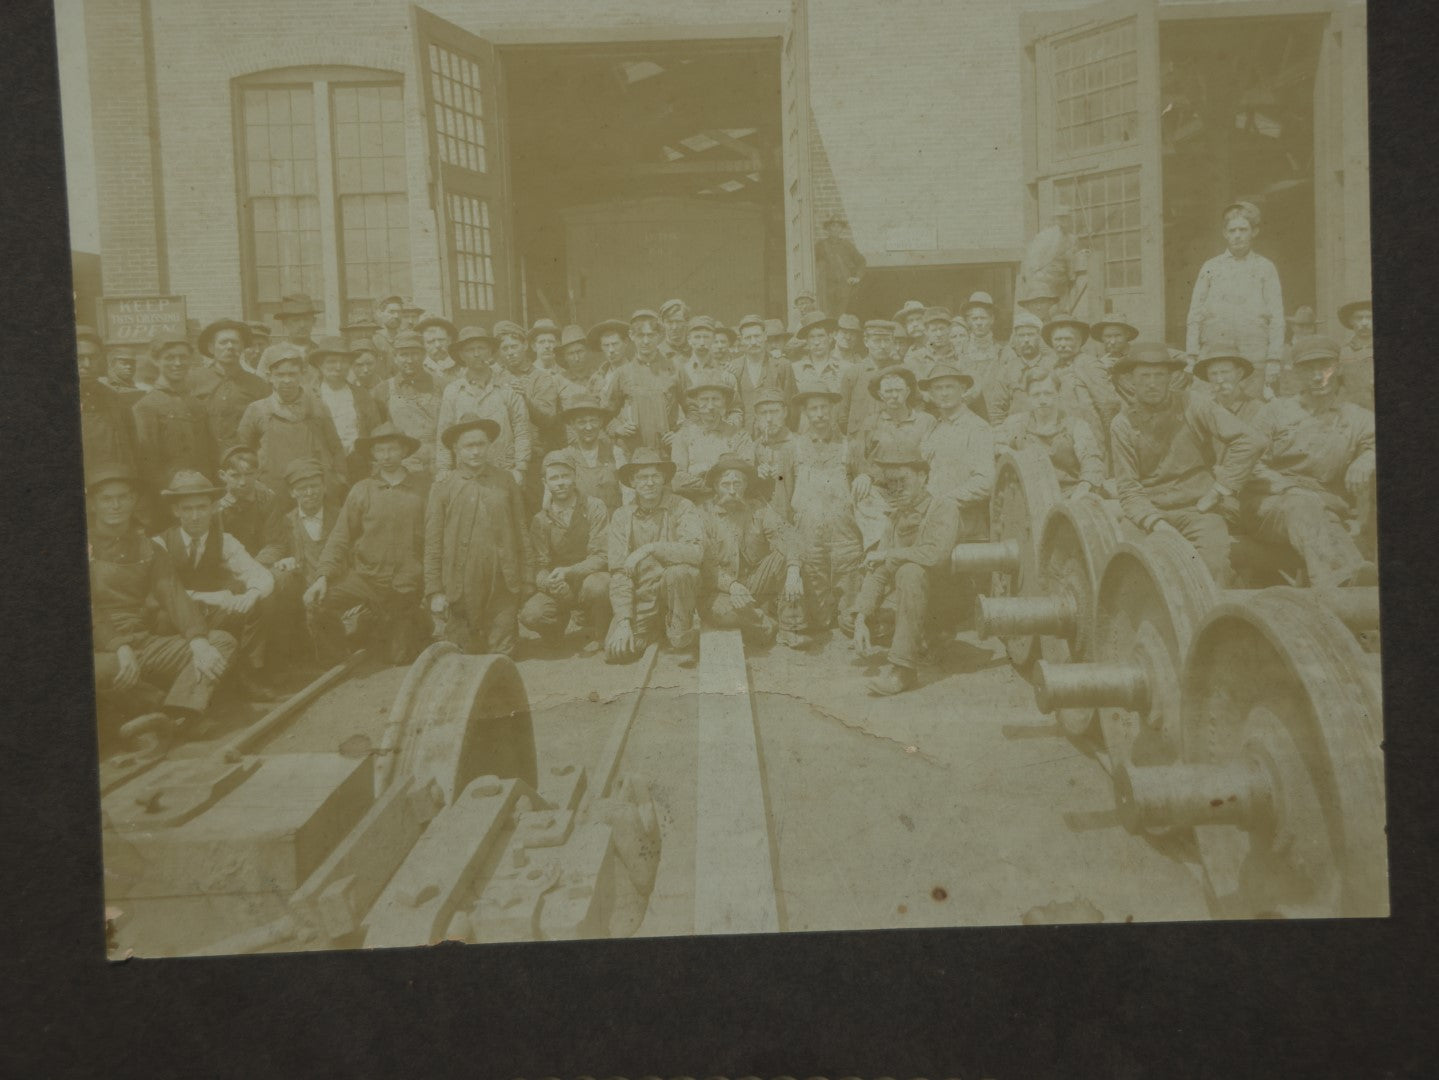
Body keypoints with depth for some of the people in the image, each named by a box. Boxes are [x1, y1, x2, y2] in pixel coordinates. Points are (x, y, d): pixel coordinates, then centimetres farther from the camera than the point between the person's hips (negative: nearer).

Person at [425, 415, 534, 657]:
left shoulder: (506, 482, 8)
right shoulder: (442, 488, 2)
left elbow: (522, 534, 10)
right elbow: (432, 545, 2)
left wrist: (526, 582, 6)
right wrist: (434, 591, -3)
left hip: (502, 589, 1)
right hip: (460, 590, -1)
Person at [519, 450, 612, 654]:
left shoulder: (595, 508, -7)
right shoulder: (540, 520, 3)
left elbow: (601, 557, -13)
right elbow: (540, 565, -1)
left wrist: (568, 572, -28)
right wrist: (548, 581, -26)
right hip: (559, 588, 2)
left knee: (596, 586, -38)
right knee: (530, 616, -25)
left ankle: (598, 637, -7)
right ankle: (561, 620, 13)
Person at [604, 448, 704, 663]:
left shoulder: (681, 508, -6)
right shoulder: (621, 516, 0)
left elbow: (696, 551, -24)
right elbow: (618, 572, -6)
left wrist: (651, 548, -28)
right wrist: (623, 621, -16)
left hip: (678, 588, -2)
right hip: (639, 595, 2)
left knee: (677, 572, -35)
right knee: (616, 651, -20)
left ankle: (680, 635, -10)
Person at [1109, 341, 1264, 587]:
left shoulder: (1193, 405, 1)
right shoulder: (1122, 425, 4)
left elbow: (1248, 441, -4)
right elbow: (1128, 489, 0)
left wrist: (1219, 490, -6)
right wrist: (1155, 522, -16)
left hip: (1199, 508, -1)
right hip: (1152, 513, 1)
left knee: (1213, 564, -28)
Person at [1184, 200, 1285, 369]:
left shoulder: (1265, 268, 10)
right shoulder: (1210, 268, 12)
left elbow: (1277, 317, 6)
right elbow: (1194, 315, 9)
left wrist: (1274, 360, -3)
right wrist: (1192, 357, -1)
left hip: (1255, 356, 0)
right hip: (1213, 352, 0)